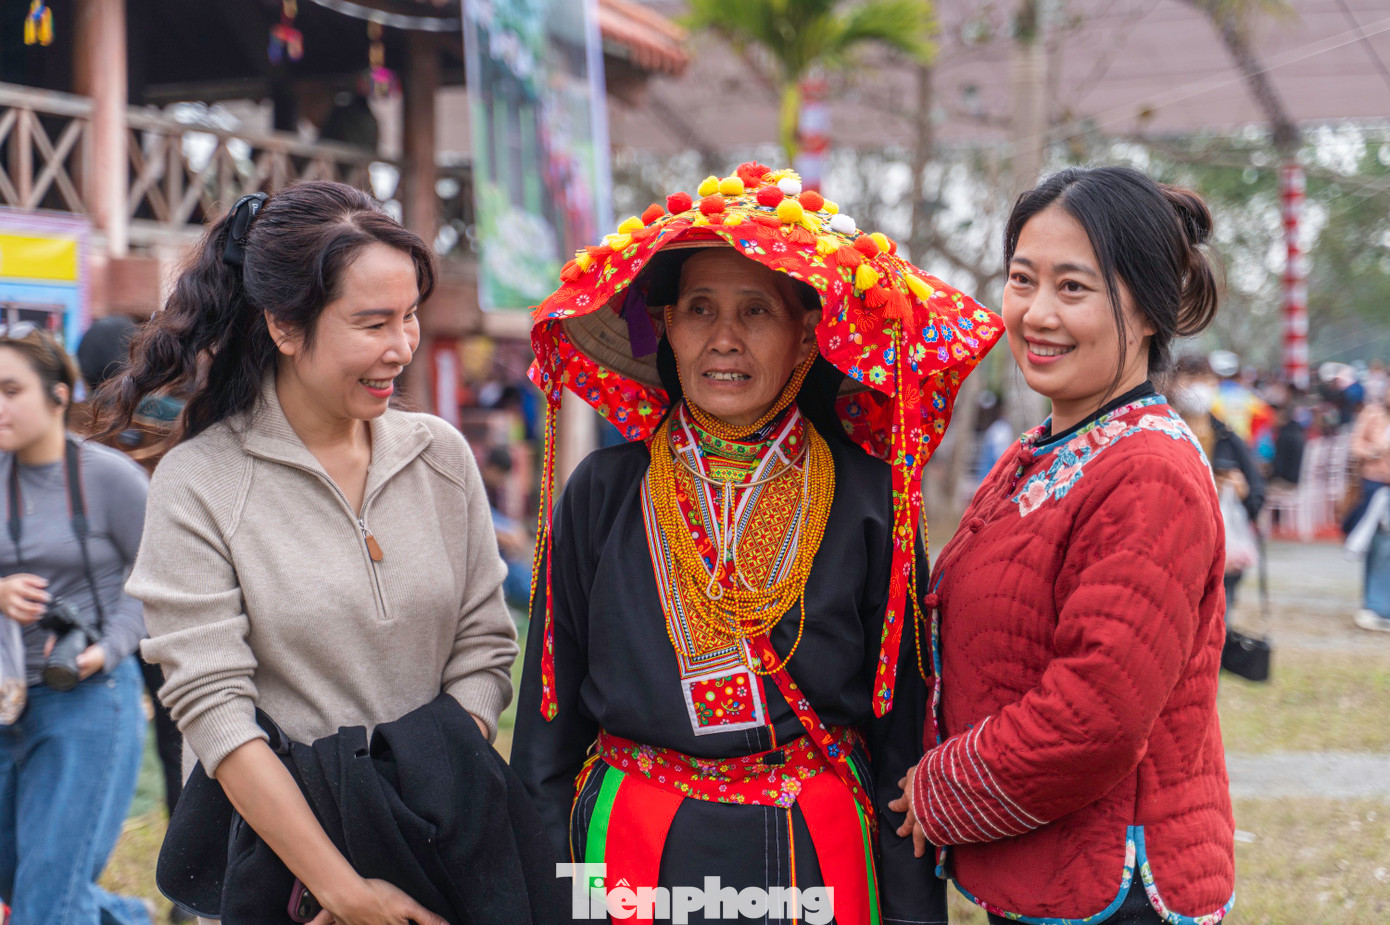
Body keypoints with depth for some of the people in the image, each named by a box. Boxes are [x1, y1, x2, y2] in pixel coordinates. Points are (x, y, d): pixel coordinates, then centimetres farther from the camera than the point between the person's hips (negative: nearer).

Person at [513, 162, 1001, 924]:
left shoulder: (864, 498, -2)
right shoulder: (604, 495, 1)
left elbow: (904, 728, 0)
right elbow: (550, 718, 4)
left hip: (816, 854, 0)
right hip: (632, 844, 1)